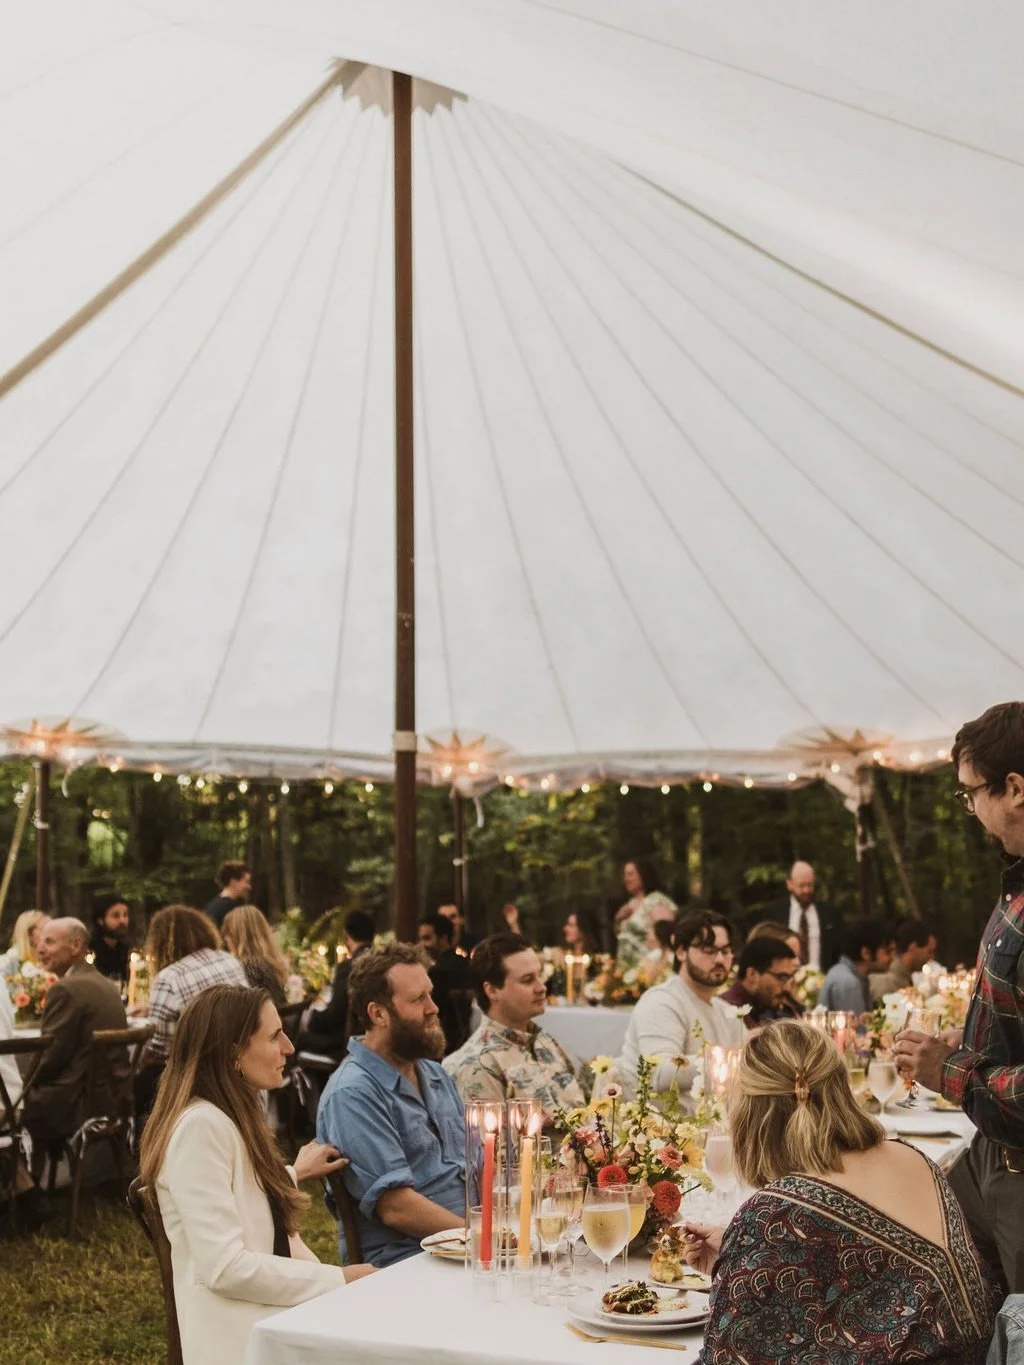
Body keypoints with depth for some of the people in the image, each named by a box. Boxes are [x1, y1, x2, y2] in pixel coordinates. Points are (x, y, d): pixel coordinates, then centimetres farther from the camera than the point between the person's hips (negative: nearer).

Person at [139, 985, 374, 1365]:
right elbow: (225, 1267, -22)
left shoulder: (232, 1117, 14)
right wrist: (337, 1279, -16)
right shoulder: (201, 1126, -16)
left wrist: (293, 1174, 32)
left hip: (271, 1318, 9)